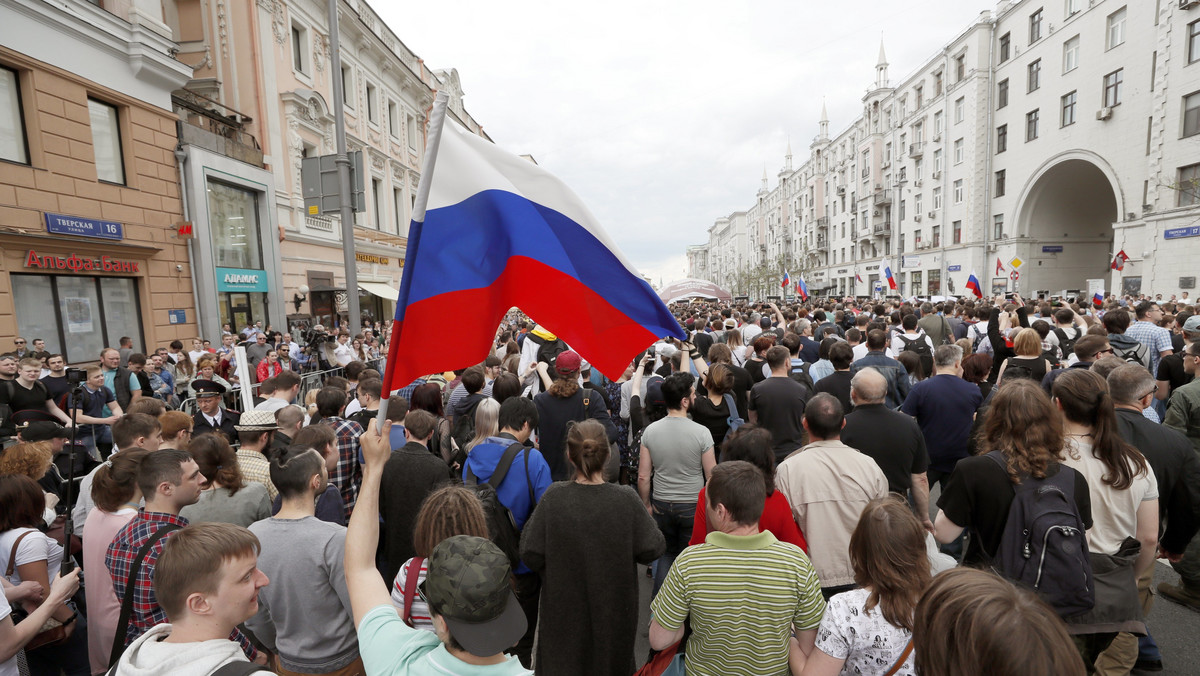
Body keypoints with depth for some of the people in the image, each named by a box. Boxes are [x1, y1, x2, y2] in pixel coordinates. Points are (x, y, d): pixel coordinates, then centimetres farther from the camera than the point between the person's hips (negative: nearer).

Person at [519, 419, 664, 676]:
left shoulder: (553, 498, -21)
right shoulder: (626, 499, -21)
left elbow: (531, 557, -17)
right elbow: (652, 550, -14)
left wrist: (530, 524, 0)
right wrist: (643, 517, 1)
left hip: (564, 611, 0)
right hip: (614, 613, 1)